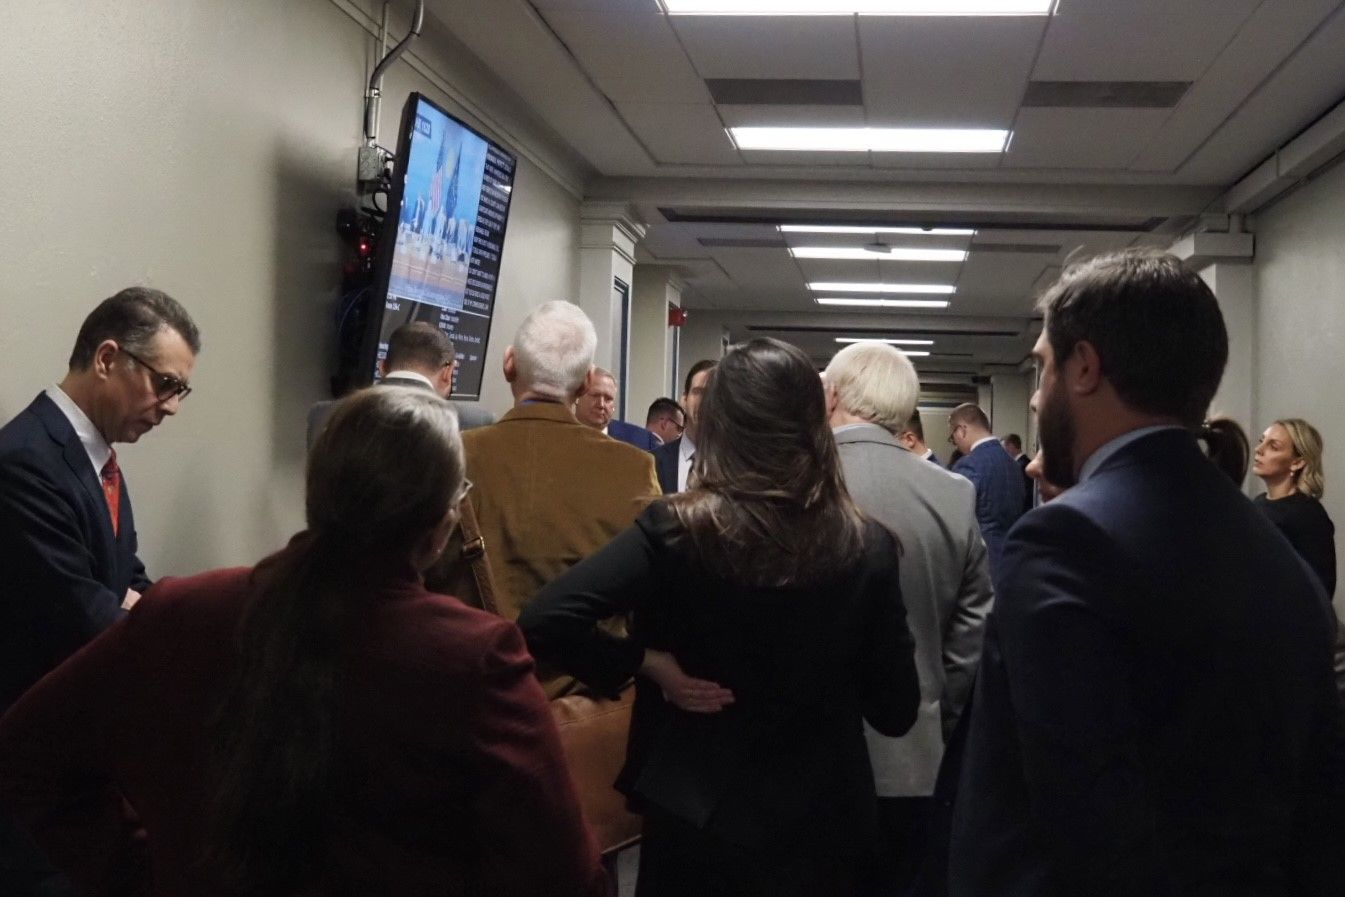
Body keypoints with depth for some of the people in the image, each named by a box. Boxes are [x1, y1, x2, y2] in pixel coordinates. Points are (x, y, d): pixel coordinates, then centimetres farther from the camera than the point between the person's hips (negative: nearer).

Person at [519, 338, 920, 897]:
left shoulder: (676, 530, -16)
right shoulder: (868, 547, -12)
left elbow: (544, 623, -23)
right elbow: (895, 712, -6)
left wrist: (649, 663, -11)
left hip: (695, 811, -1)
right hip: (820, 817, 1)